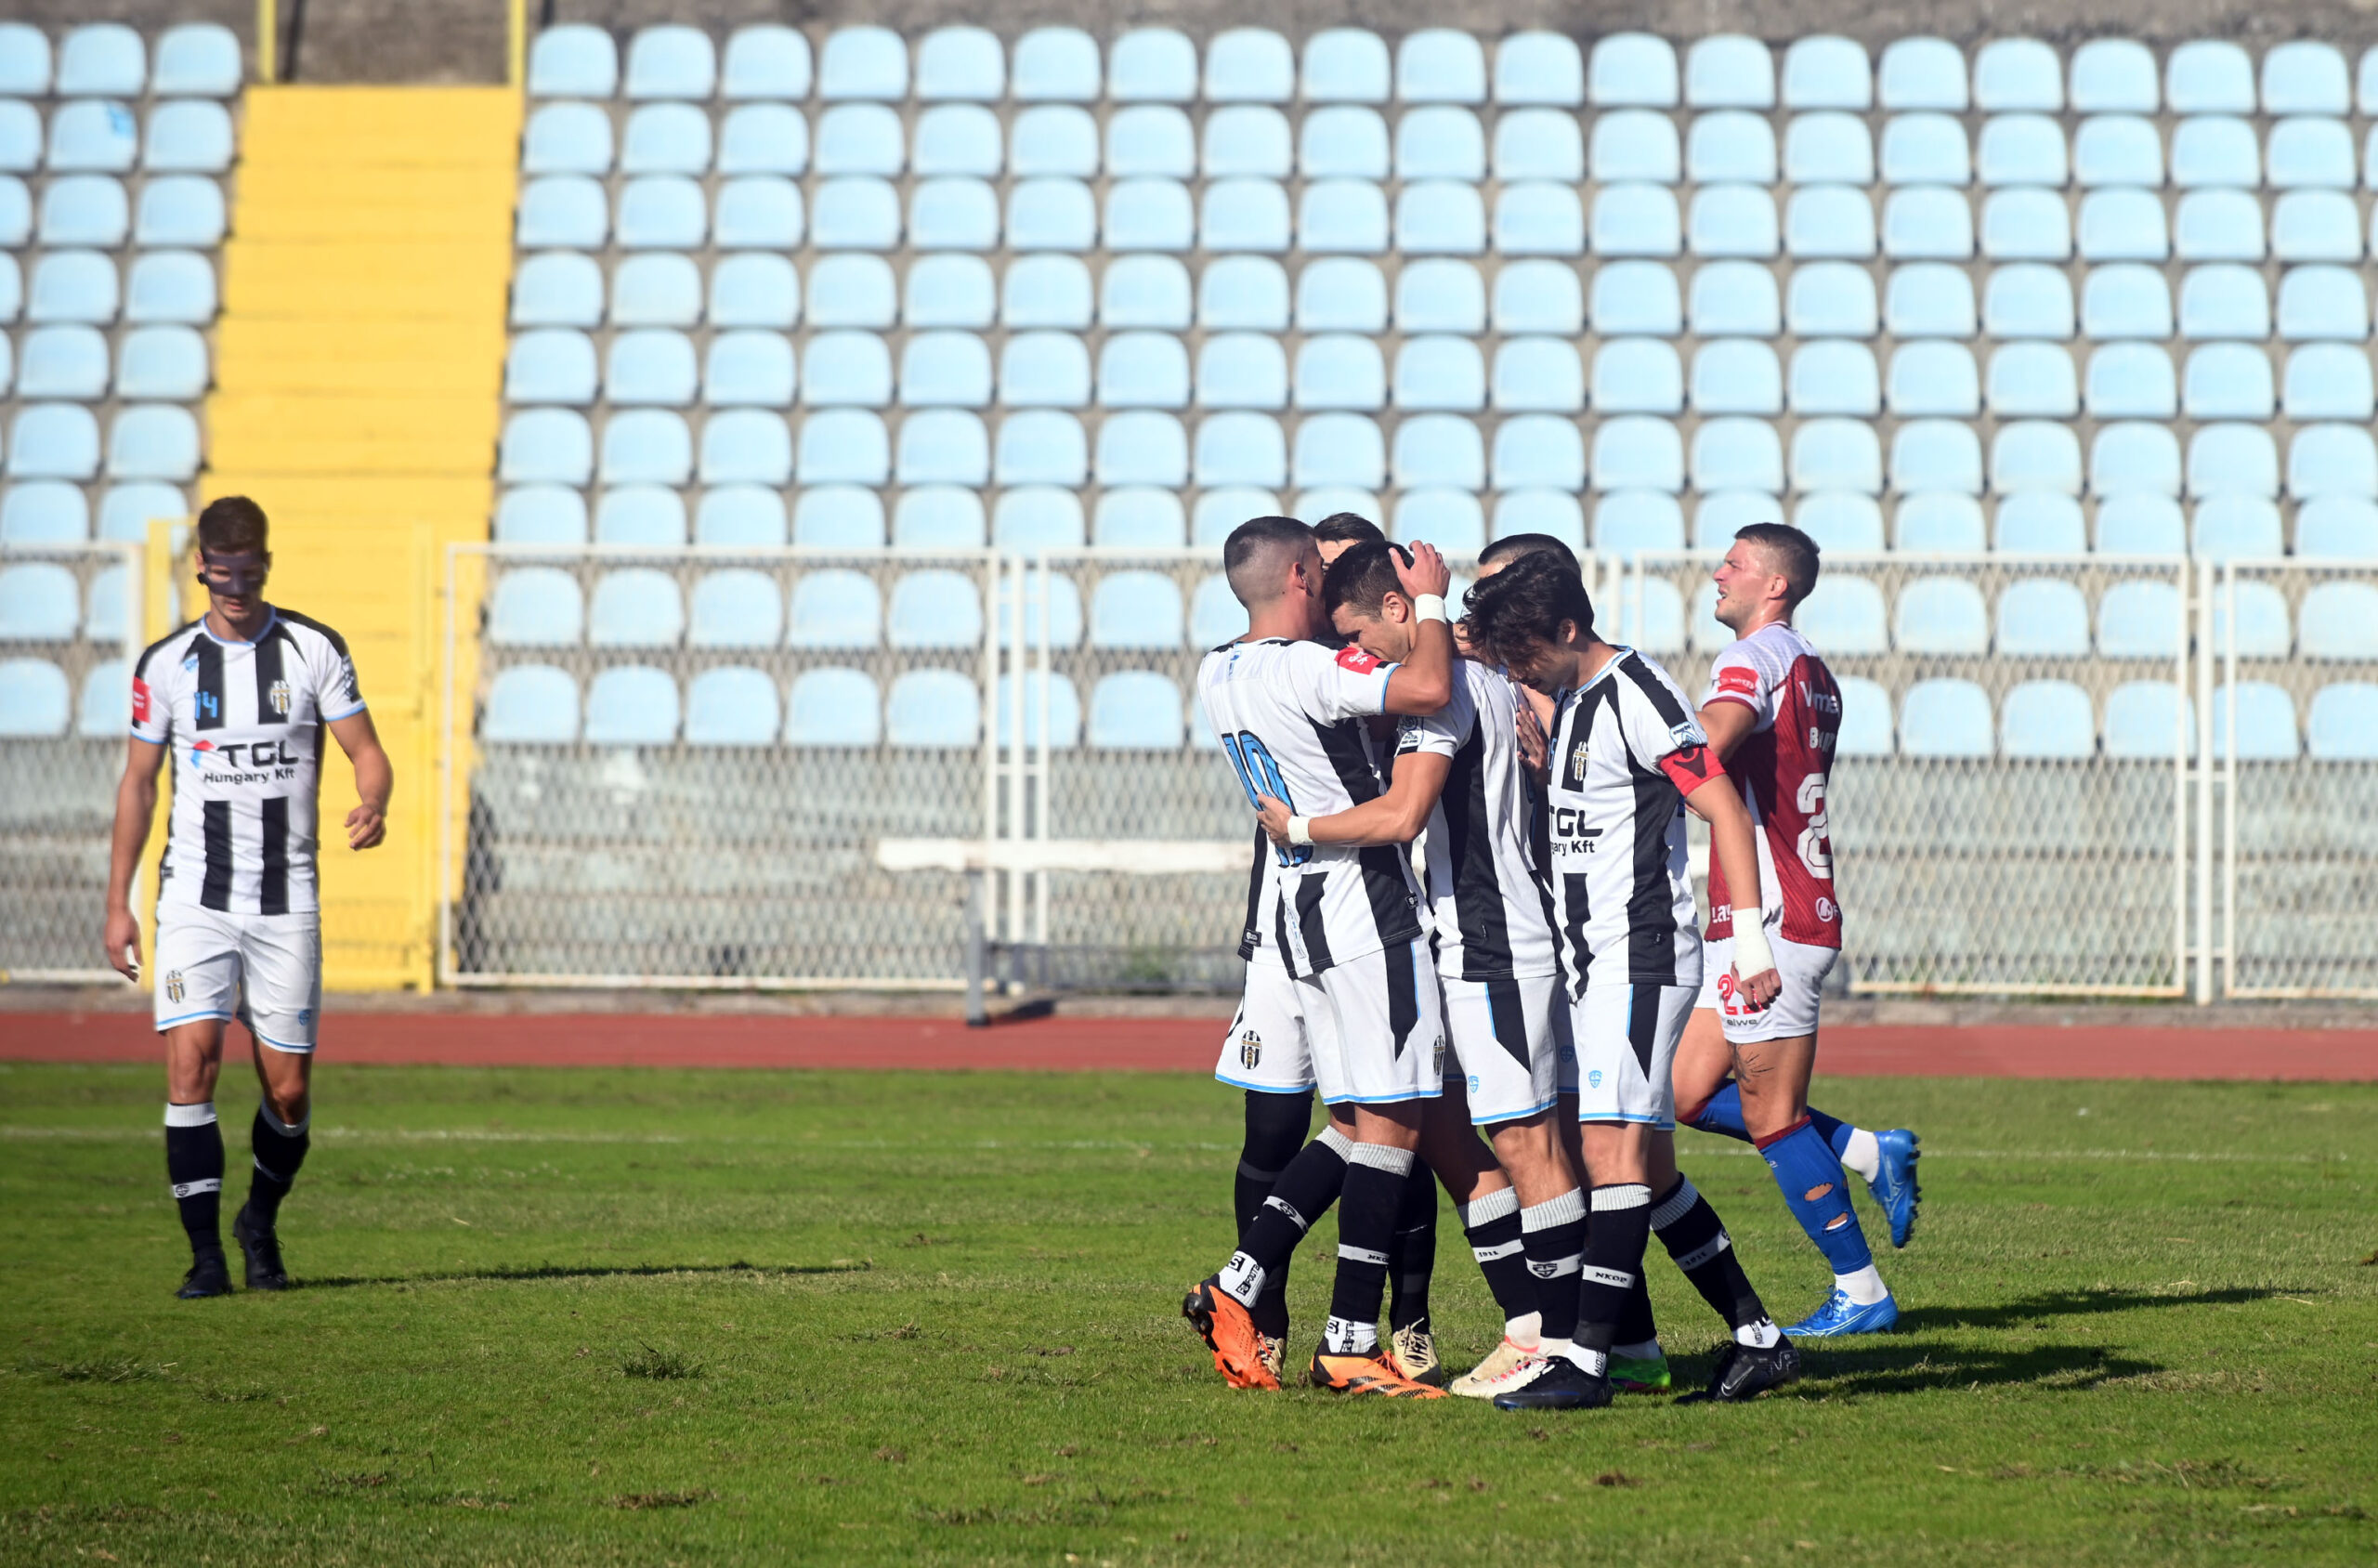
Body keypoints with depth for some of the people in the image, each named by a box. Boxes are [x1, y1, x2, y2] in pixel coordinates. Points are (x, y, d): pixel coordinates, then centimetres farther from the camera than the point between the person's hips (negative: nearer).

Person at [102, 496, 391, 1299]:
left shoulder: (315, 649, 1)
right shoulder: (166, 662, 3)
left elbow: (366, 751, 2)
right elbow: (137, 782, 10)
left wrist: (372, 804, -22)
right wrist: (117, 903, 7)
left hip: (286, 900, 0)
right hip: (195, 896, 0)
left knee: (288, 1091, 0)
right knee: (190, 1063, -15)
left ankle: (260, 1225, 27)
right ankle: (205, 1253, -7)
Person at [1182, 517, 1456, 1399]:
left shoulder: (1218, 675, 11)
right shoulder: (1302, 669, -17)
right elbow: (1430, 689, -28)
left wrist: (1416, 625, 18)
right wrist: (1430, 604, -11)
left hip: (1300, 905, 9)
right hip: (1363, 905, -9)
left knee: (1357, 1123, 15)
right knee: (1388, 1120, -4)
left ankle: (1237, 1286, 7)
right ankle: (1349, 1344, -3)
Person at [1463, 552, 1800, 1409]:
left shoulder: (1635, 696, -14)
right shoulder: (1570, 698, 14)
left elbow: (1725, 812, -16)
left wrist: (1749, 942, -21)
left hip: (1641, 959, -10)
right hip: (1595, 963, 10)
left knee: (1613, 1146, -15)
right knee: (1648, 1165, 10)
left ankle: (1589, 1360, -18)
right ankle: (1758, 1337, 17)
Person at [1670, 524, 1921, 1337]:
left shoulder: (1754, 658, -12)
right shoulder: (1814, 674, 18)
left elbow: (1705, 746, -31)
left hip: (1769, 925, -9)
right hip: (1803, 913, 9)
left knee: (1774, 1119, -2)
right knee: (1688, 1094, 12)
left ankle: (1861, 1291, 4)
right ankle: (1869, 1152, 12)